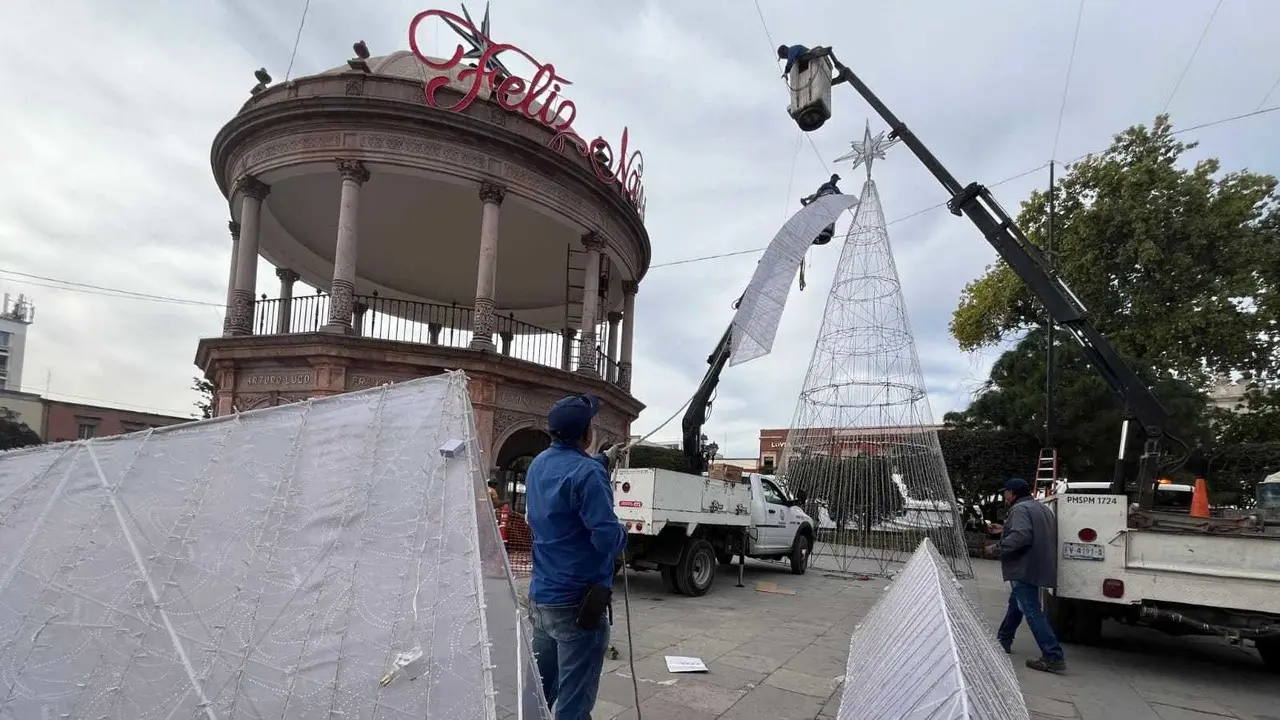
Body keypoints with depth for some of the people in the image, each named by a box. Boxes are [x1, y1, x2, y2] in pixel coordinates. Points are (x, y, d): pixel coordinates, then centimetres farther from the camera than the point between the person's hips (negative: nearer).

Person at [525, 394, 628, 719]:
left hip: (540, 597, 8)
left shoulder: (539, 464, 6)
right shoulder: (587, 472, -21)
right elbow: (608, 538, -25)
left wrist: (604, 459, 30)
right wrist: (624, 532, -5)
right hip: (577, 603, -8)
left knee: (539, 691, 21)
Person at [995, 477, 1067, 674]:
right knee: (1015, 604, 23)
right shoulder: (1042, 508, 16)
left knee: (1031, 610, -9)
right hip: (1037, 568, 11)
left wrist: (998, 546, -19)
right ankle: (1004, 640, 35)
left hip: (1024, 569, -11)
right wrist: (1005, 531, 22)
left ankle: (1053, 657, -11)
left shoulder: (1020, 509, -15)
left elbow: (1020, 536, -29)